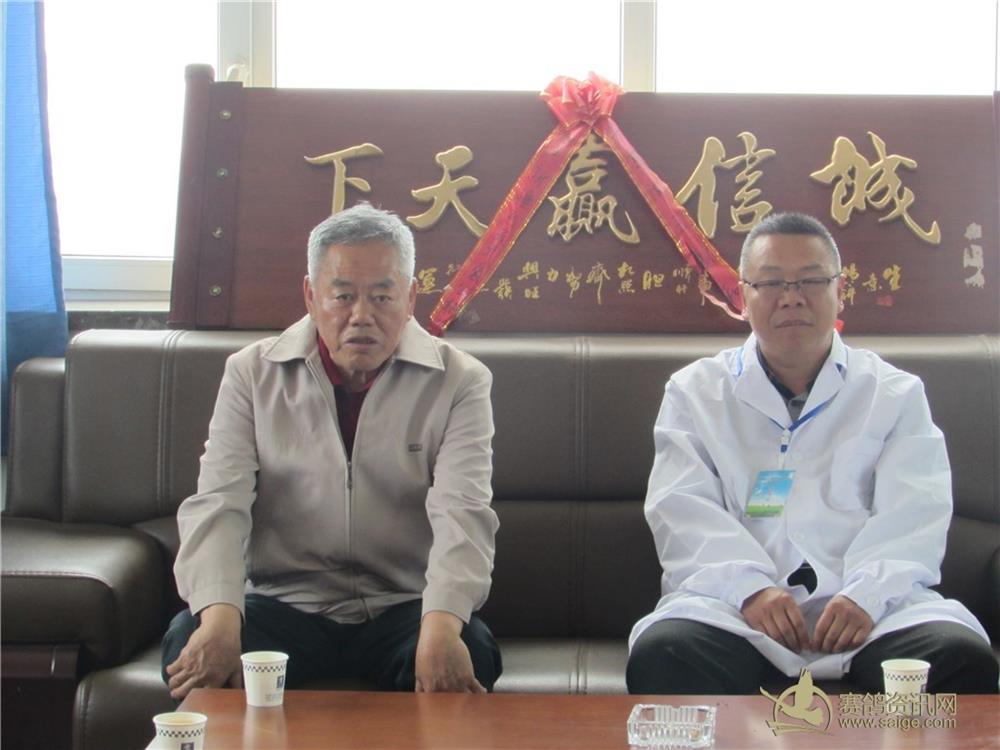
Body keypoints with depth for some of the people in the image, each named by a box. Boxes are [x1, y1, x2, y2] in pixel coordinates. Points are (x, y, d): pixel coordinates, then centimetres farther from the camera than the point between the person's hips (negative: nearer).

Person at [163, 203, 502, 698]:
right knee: (190, 643, -28)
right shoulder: (252, 374, 5)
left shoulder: (458, 383, 1)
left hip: (403, 608, -1)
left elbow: (461, 512, -14)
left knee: (470, 653, -33)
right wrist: (219, 616, -28)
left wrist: (441, 625, -35)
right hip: (286, 603, 1)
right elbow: (218, 504, -7)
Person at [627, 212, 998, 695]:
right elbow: (682, 509, 3)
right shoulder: (695, 392, 18)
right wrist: (750, 587, -16)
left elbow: (913, 515, 3)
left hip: (874, 604, 1)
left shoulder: (896, 394, 17)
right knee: (659, 655, -33)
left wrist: (867, 595, -18)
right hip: (733, 605, 0)